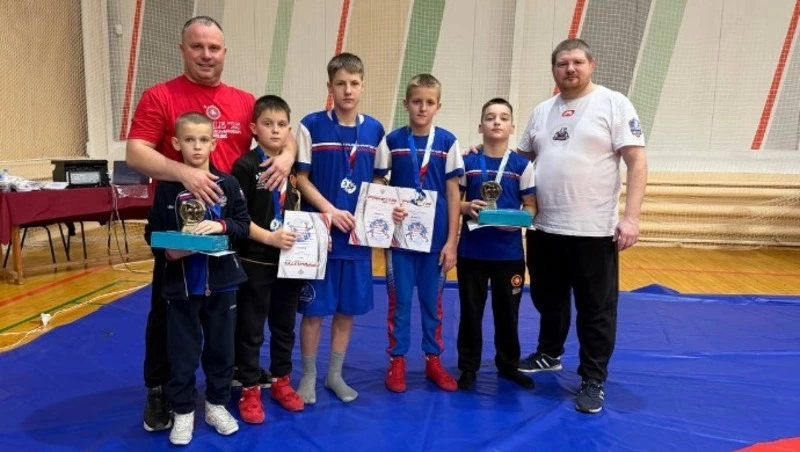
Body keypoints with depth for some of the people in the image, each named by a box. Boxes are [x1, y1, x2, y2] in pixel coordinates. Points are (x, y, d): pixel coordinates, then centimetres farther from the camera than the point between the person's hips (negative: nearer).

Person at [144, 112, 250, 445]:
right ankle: (183, 411, 27)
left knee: (221, 348, 13)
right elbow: (153, 233, -1)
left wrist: (222, 226, -18)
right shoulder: (167, 188, -4)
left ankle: (217, 404, 32)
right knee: (182, 352, 10)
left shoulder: (227, 184, -2)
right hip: (181, 284, -1)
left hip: (221, 282, 1)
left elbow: (243, 225, 0)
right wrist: (168, 252, -19)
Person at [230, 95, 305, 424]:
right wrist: (269, 237, -23)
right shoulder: (245, 166, -10)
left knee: (284, 326, 17)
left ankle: (281, 381, 34)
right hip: (255, 262, -5)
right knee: (250, 329, 7)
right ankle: (249, 390, 22)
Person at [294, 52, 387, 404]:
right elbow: (301, 178, -5)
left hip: (358, 233, 4)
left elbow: (378, 181, 11)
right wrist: (331, 211, -15)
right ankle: (308, 375, 23)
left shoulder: (374, 129, 5)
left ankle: (335, 374, 28)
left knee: (348, 308, 11)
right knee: (314, 308, 4)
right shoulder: (312, 125, -5)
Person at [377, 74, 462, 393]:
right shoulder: (393, 140, 0)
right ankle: (397, 361, 21)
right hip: (400, 235, 0)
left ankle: (433, 360, 26)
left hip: (436, 237, 0)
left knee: (433, 301, 11)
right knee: (399, 301, 7)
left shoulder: (447, 141, -1)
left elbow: (453, 193, 0)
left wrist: (451, 240, -3)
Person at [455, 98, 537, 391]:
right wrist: (467, 208, -17)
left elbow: (531, 207, 1)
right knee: (471, 311, 9)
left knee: (507, 311, 13)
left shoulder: (522, 165, 1)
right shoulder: (467, 163, 1)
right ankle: (468, 366, 24)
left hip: (509, 252, 0)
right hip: (472, 250, 0)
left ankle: (508, 364, 31)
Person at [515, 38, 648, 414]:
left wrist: (631, 217, -18)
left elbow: (637, 162, -10)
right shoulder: (541, 111, 12)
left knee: (596, 310, 7)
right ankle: (549, 355, 42)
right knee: (548, 300, 20)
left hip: (594, 231, -5)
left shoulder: (614, 104, -4)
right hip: (544, 229, 5)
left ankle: (593, 381, 21)